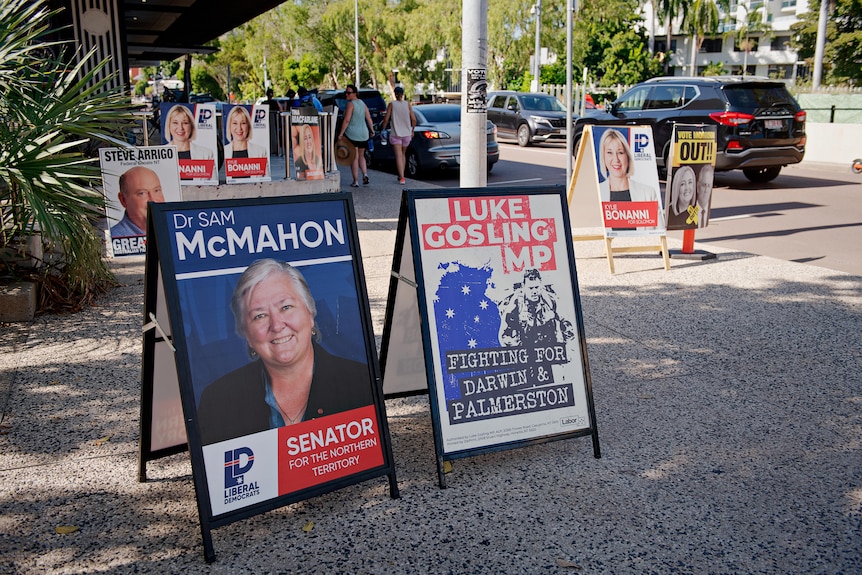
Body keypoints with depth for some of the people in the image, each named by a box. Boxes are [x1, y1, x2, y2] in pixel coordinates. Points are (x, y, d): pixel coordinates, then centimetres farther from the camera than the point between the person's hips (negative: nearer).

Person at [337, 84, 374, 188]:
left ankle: (356, 181, -1)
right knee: (361, 156, 19)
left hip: (352, 134, -6)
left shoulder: (351, 104, -11)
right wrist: (372, 130, 17)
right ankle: (365, 174, -1)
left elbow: (346, 120, -17)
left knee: (354, 158, -2)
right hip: (363, 134, 6)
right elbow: (369, 118, 9)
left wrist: (341, 133, -15)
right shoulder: (362, 103, 9)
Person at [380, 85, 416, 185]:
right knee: (402, 154, 20)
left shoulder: (391, 104, -5)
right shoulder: (408, 104, -1)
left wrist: (383, 130, 5)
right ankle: (401, 175, 25)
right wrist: (412, 130, 13)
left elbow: (386, 119, -8)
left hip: (395, 134, -3)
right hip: (407, 134, 3)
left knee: (398, 156, -6)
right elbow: (414, 119, -2)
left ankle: (402, 178, -17)